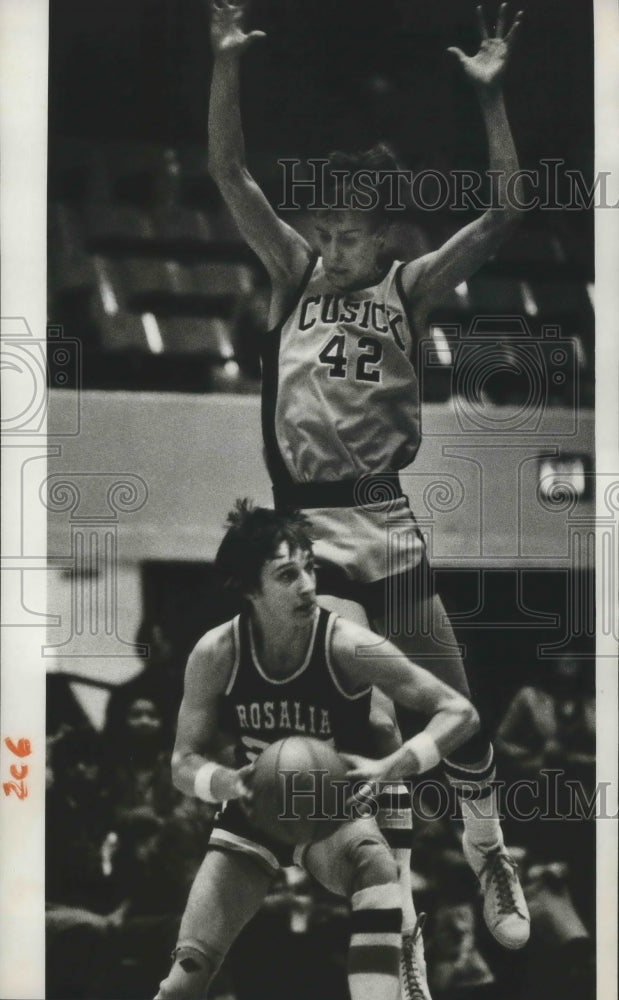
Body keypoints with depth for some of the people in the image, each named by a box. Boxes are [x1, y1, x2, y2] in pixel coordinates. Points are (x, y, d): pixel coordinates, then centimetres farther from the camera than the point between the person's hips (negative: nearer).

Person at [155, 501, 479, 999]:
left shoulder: (347, 646, -24)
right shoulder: (216, 653, -18)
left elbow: (459, 712, -22)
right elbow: (185, 762, -7)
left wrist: (389, 769, -37)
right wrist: (229, 783, -30)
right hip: (251, 814, 2)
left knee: (372, 859, -38)